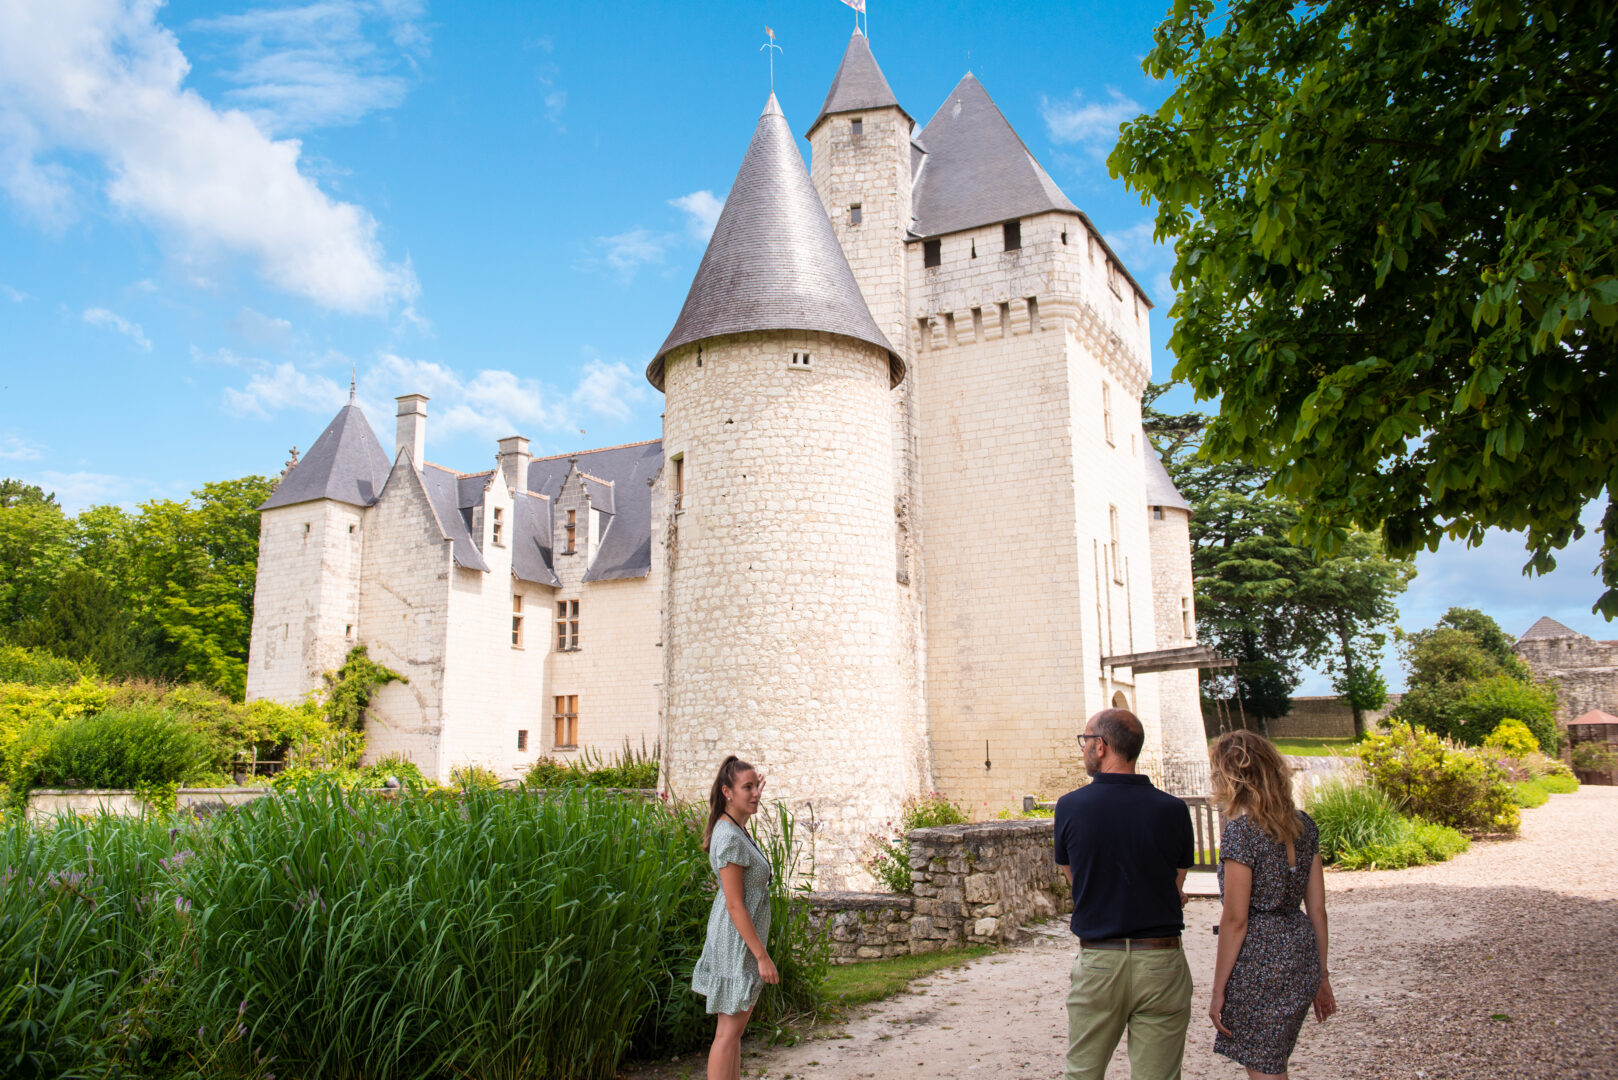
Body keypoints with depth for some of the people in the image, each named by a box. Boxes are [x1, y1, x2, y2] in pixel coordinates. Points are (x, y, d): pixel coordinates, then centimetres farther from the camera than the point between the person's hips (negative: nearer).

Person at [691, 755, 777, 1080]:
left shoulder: (737, 829, 7)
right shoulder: (729, 837, -21)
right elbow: (735, 905, -23)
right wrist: (761, 955, -22)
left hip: (744, 940, 10)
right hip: (736, 942, -10)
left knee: (735, 1026, 15)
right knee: (729, 1030, -2)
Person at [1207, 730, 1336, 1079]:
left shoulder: (1240, 830, -16)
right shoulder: (1303, 825, 5)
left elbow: (1235, 919, -15)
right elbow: (1318, 908, 9)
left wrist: (1218, 990, -7)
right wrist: (1321, 975, 18)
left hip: (1260, 959, -8)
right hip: (1301, 955, 8)